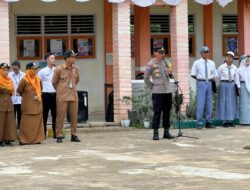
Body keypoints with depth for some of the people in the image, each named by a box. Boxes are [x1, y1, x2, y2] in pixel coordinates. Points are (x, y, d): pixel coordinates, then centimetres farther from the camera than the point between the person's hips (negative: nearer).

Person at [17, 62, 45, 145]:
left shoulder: (38, 79, 5)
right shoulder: (24, 80, -12)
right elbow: (19, 90, -3)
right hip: (28, 104, -6)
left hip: (37, 104, 6)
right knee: (27, 123, -4)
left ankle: (36, 138, 12)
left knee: (37, 122, 6)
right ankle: (24, 140, 1)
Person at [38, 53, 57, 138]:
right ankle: (43, 133, 7)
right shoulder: (42, 72, 0)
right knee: (44, 115, 1)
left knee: (55, 114, 5)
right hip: (46, 95, -2)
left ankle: (56, 133, 11)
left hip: (55, 95, 2)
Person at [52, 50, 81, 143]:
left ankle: (74, 135, 14)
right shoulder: (59, 69, -7)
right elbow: (54, 82, 5)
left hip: (73, 96, 4)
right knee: (60, 116, -2)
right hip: (62, 97, -4)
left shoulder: (75, 69, 5)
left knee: (74, 116, 5)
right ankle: (59, 136, 4)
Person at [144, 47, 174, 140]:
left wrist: (170, 71, -2)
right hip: (157, 92, -5)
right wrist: (152, 87, -2)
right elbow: (146, 78, 0)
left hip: (168, 91, 5)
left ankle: (166, 132, 14)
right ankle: (155, 133, -1)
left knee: (167, 112, 7)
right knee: (157, 112, -5)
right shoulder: (151, 64, -3)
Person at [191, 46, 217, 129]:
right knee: (200, 104, -8)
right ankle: (199, 123, -3)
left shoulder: (212, 63, 12)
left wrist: (212, 78, 0)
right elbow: (193, 75, 2)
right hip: (201, 83, -4)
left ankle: (208, 122, 14)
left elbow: (215, 75, 15)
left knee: (209, 104, 6)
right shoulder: (197, 63, 1)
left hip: (209, 83, 4)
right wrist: (199, 79, -3)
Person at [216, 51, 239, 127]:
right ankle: (225, 121, 2)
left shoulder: (234, 68, 3)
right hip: (223, 85, -4)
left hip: (232, 85, 4)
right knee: (224, 102, -2)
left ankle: (230, 121, 11)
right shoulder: (221, 67, -6)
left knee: (231, 103, 5)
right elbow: (218, 77, 4)